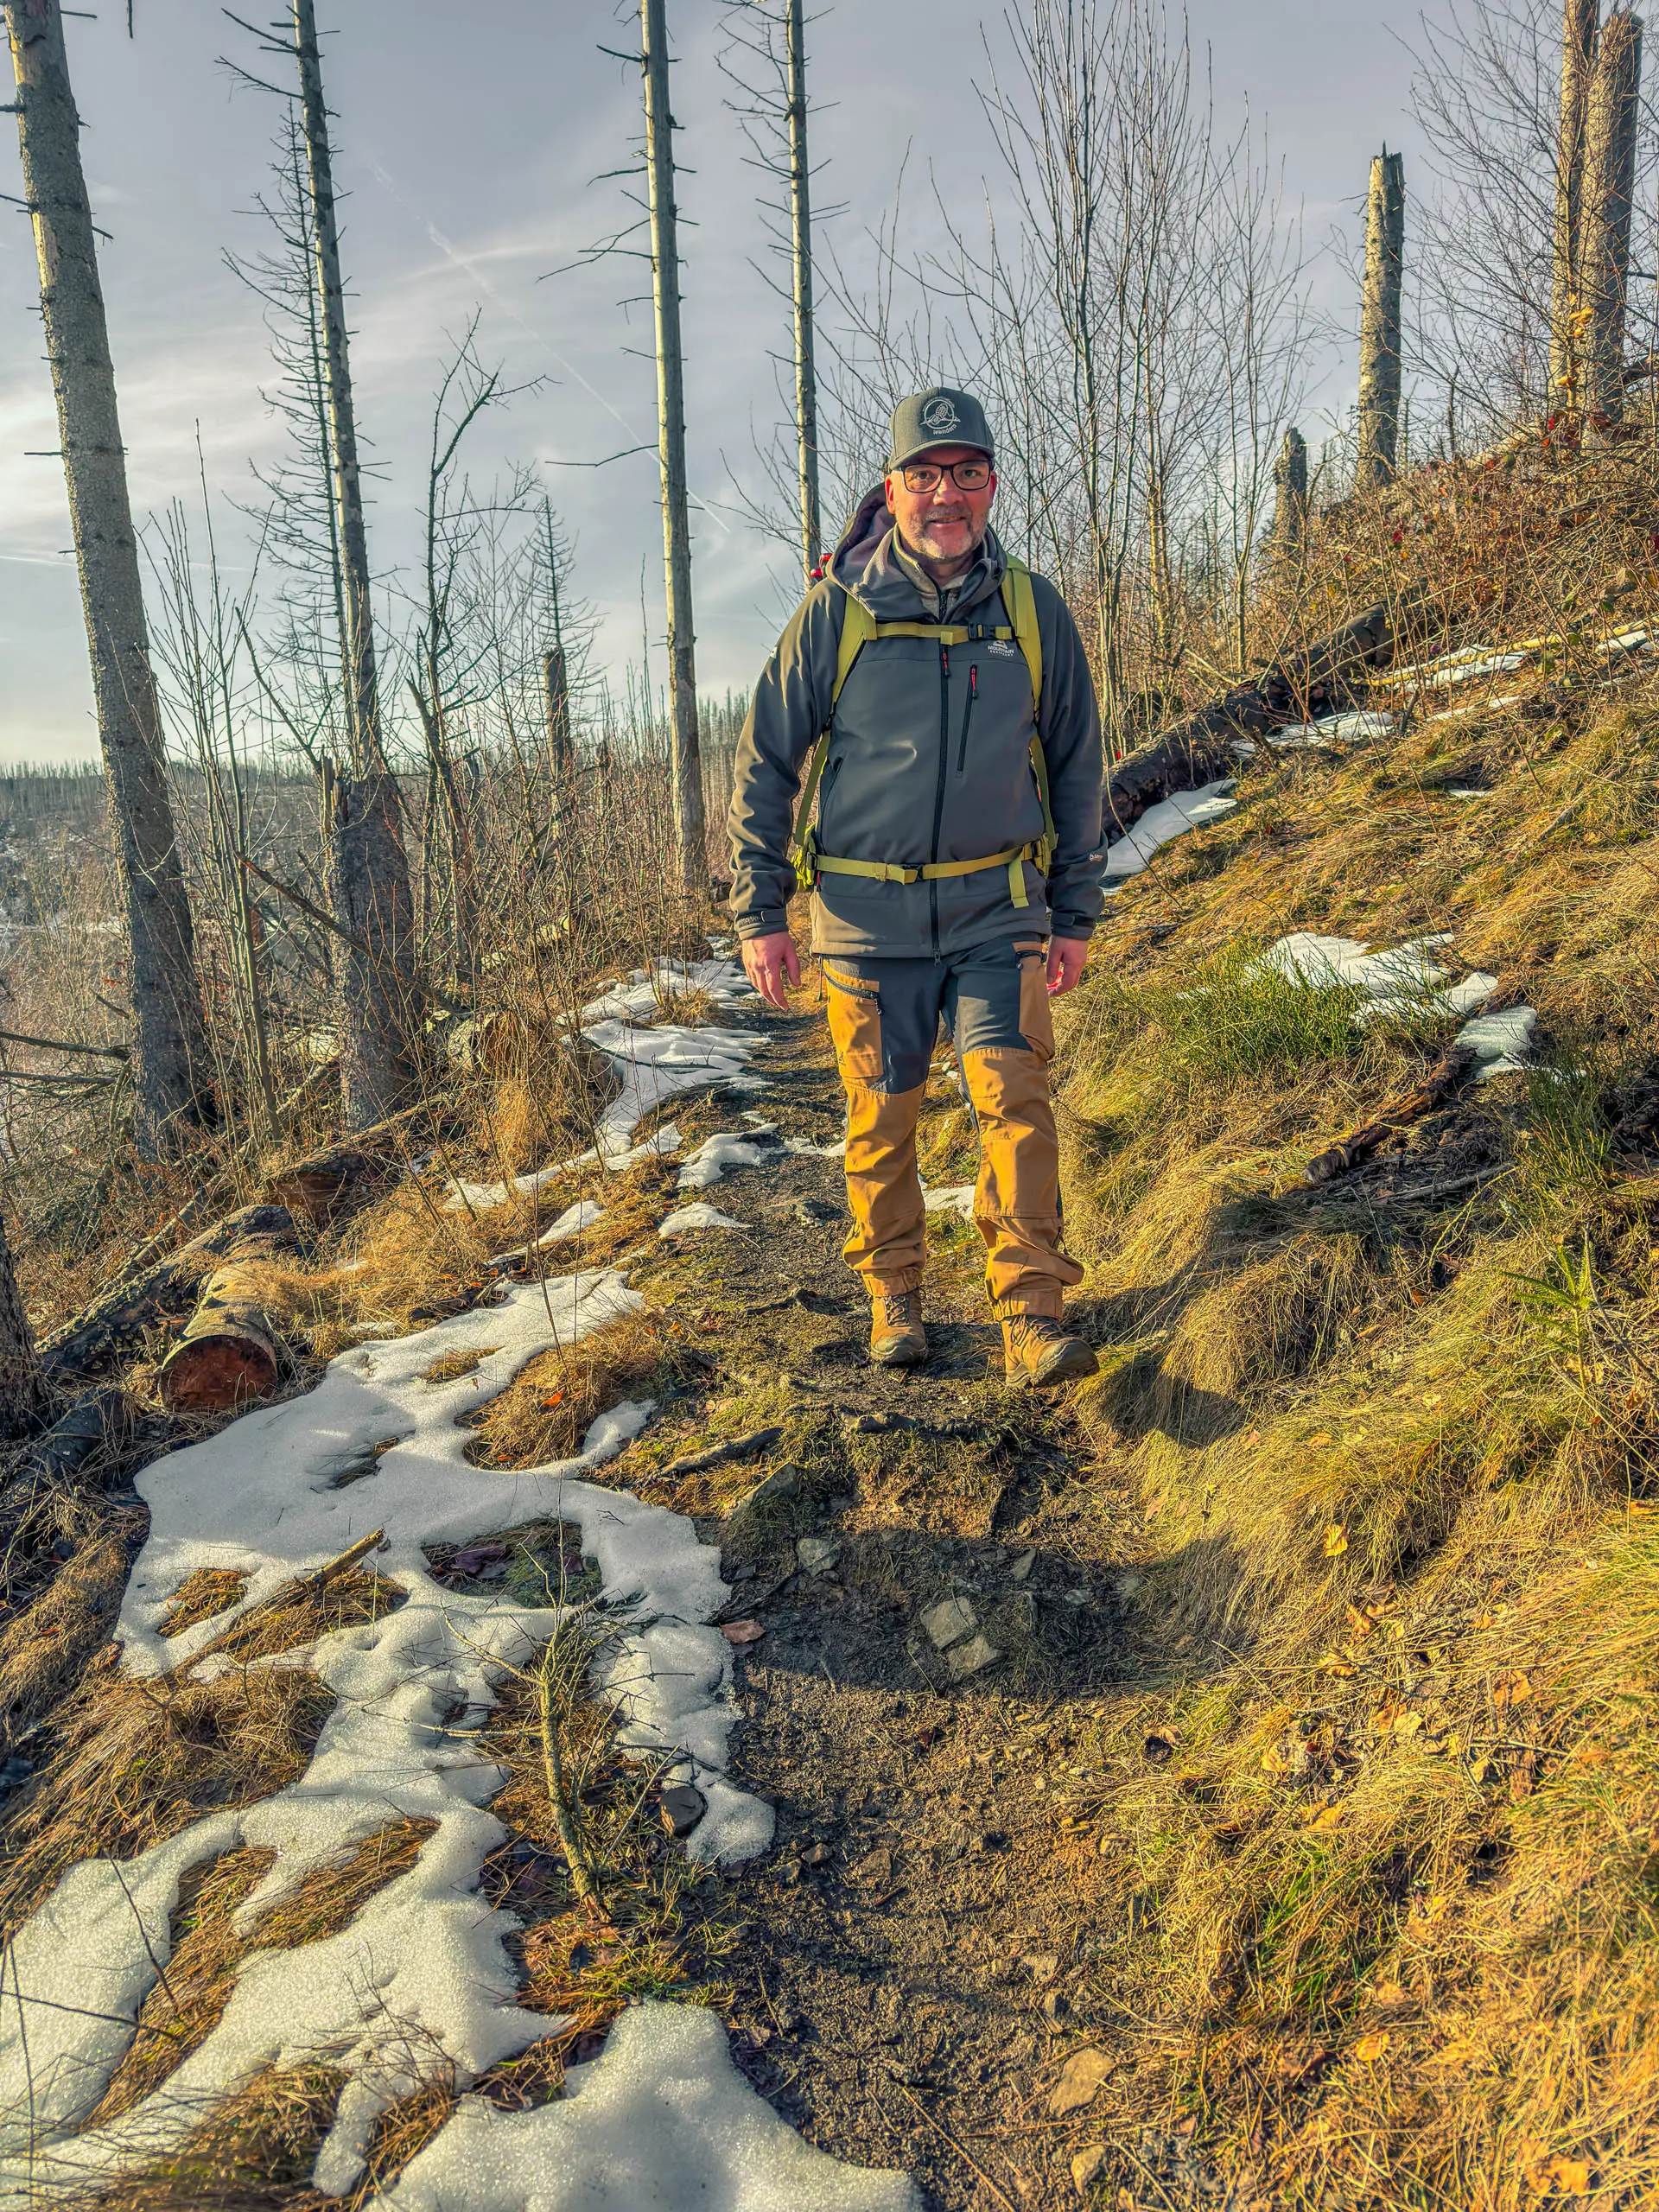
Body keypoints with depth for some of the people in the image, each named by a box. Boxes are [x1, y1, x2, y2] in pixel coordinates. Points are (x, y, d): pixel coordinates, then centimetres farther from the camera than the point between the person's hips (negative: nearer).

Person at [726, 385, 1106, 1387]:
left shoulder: (1034, 611, 4)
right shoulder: (835, 612, -1)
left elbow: (1077, 768, 12)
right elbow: (765, 765, 4)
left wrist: (1076, 913, 9)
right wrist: (761, 913, 0)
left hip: (998, 913, 1)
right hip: (868, 916, 0)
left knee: (1015, 1095, -12)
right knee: (881, 1121, 8)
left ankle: (1033, 1316, -8)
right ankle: (895, 1297, 26)